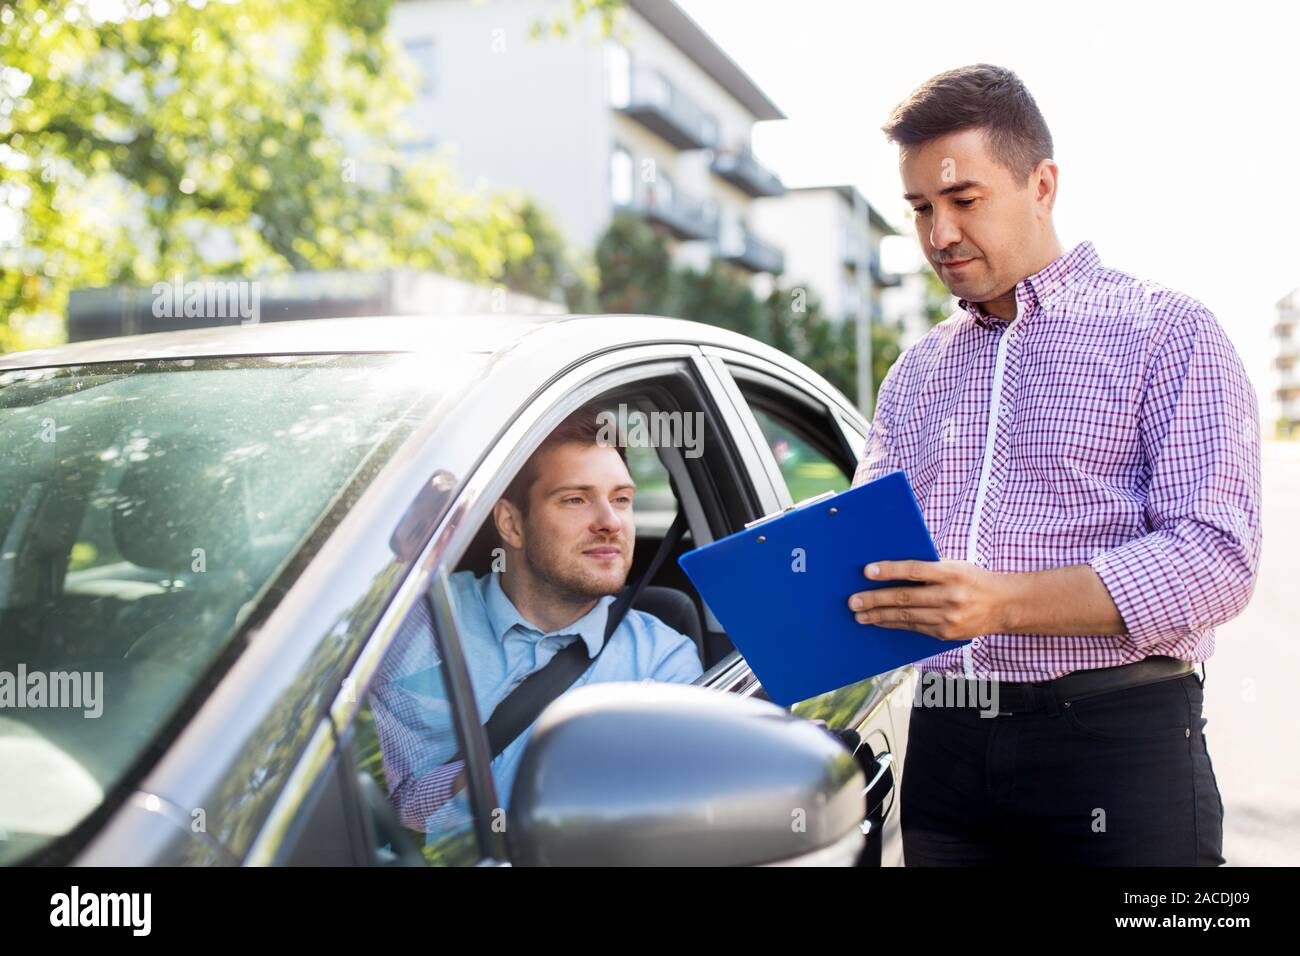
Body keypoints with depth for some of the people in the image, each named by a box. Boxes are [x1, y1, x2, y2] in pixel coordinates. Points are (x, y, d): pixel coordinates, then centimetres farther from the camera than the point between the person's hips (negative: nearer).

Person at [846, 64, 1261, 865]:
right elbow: (867, 547, 13)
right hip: (946, 745, 5)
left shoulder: (1168, 333, -2)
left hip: (1118, 740, -4)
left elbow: (1218, 556, -12)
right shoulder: (916, 374, 15)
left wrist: (1004, 602, -23)